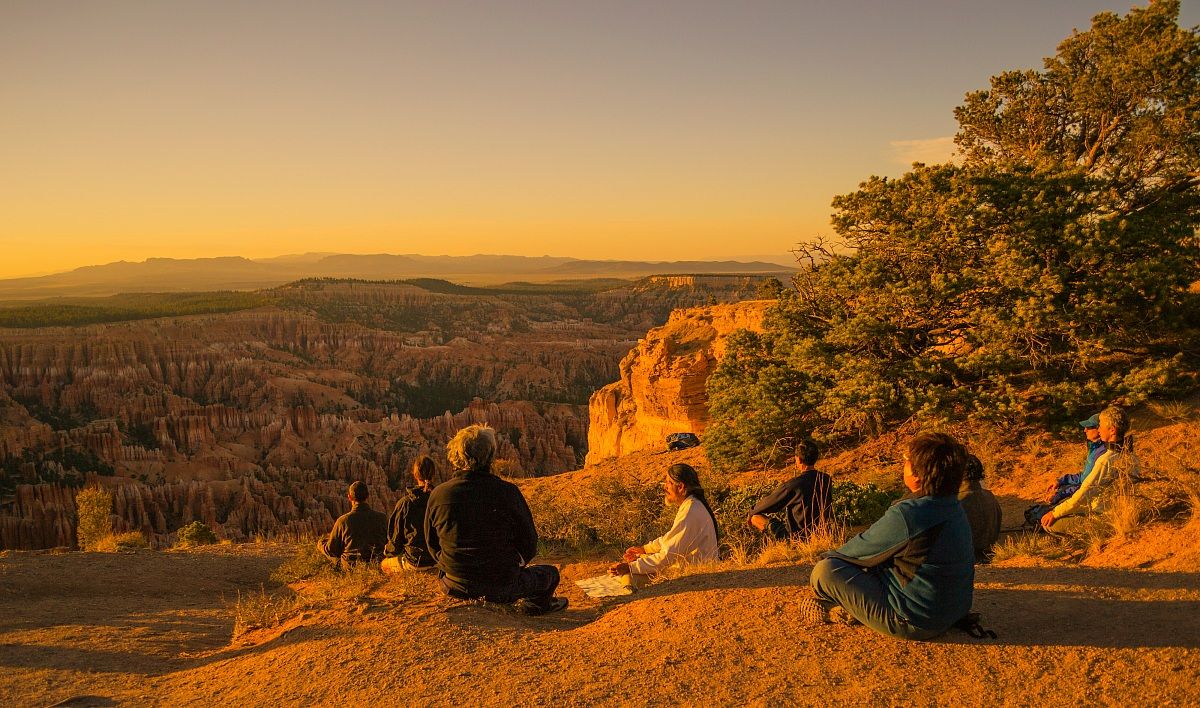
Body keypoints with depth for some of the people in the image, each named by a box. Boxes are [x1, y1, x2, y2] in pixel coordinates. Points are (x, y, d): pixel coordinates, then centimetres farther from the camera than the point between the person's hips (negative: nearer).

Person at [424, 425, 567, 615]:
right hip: (502, 587, -1)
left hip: (455, 587, 2)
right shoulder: (507, 492, -16)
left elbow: (432, 546, 4)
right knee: (551, 573, 25)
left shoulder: (438, 494, -10)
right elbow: (529, 544, -4)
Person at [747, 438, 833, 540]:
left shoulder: (793, 485, -24)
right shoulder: (827, 480, -5)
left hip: (798, 535, -6)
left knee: (755, 517, 2)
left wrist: (751, 512, 13)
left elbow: (768, 503, -9)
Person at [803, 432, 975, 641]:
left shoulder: (906, 515, -27)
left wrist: (831, 557, 9)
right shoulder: (956, 508, 1)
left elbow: (860, 550, -11)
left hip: (915, 625, -9)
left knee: (825, 571, -7)